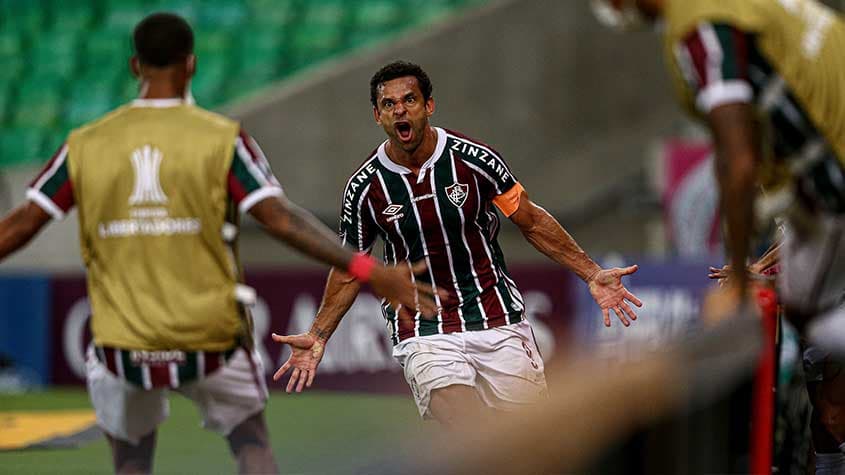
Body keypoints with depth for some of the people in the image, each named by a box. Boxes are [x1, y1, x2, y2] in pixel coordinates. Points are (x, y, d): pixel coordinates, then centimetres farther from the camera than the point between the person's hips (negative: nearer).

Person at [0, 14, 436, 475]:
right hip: (211, 344, -1)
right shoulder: (222, 139, -6)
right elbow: (280, 218, -16)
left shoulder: (86, 145, 0)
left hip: (125, 346, 1)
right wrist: (369, 272, -18)